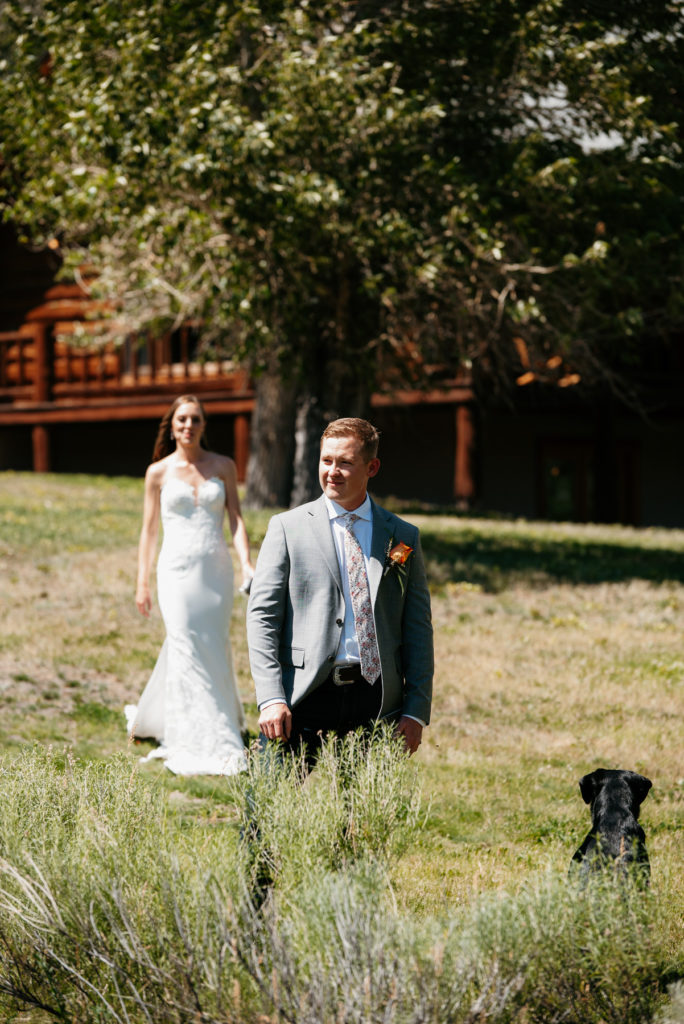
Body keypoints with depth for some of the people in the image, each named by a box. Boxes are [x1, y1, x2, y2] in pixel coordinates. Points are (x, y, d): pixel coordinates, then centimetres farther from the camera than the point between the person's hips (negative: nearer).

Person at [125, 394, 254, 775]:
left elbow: (236, 518, 0)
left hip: (216, 569, 2)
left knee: (214, 649, 5)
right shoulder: (159, 472, 4)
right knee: (188, 651, -9)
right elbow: (149, 530, 8)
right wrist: (143, 583, 6)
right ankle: (203, 747, -8)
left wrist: (246, 562, -15)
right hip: (178, 569, -2)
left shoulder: (223, 467, 6)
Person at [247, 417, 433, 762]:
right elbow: (262, 615, 0)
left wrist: (416, 711, 1)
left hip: (377, 703, 2)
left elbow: (418, 627, 11)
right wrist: (271, 699, -11)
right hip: (304, 699, -1)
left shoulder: (403, 537, 11)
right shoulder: (287, 527, 5)